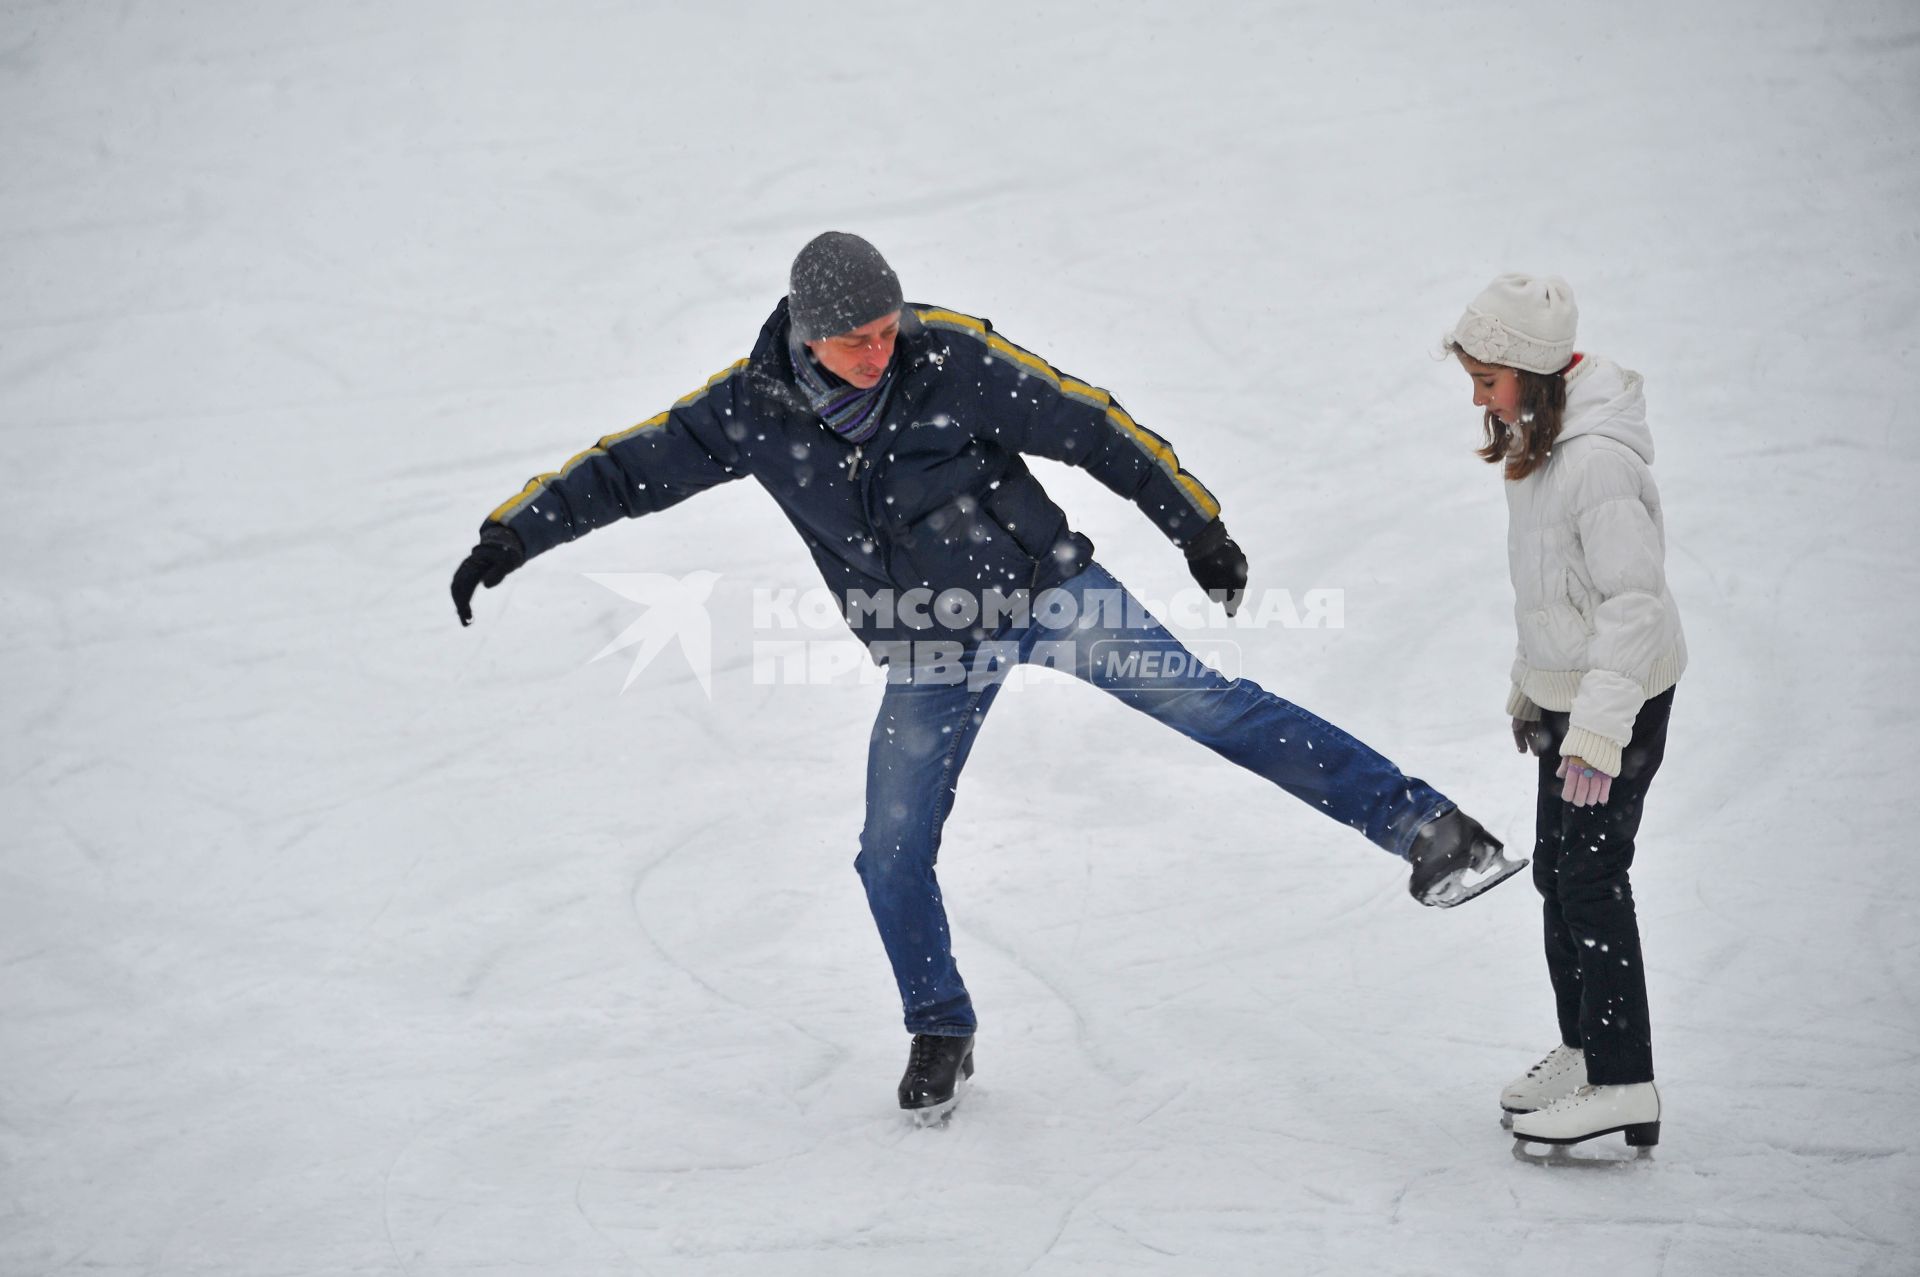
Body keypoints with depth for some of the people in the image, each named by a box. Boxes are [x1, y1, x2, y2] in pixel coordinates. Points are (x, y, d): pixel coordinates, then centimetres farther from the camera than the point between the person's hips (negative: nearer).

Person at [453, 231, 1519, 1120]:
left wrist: (1195, 522, -8)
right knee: (893, 858, 1)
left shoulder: (949, 356, -18)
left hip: (1047, 587, -3)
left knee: (1200, 699, -17)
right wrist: (508, 538, -3)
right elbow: (626, 468, 1)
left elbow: (1091, 427, -11)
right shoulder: (752, 412, -11)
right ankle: (942, 1033, 25)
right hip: (933, 656, 3)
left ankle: (1422, 823, -17)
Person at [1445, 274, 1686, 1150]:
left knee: (1592, 879, -7)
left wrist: (1598, 729, -31)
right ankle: (1582, 1050, 29)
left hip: (1620, 698, -10)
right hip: (1568, 690, 10)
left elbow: (1636, 598, -28)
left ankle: (1623, 1084, -2)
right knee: (1558, 870, 16)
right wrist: (1530, 688, 23)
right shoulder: (1536, 444, 6)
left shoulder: (1597, 462, -25)